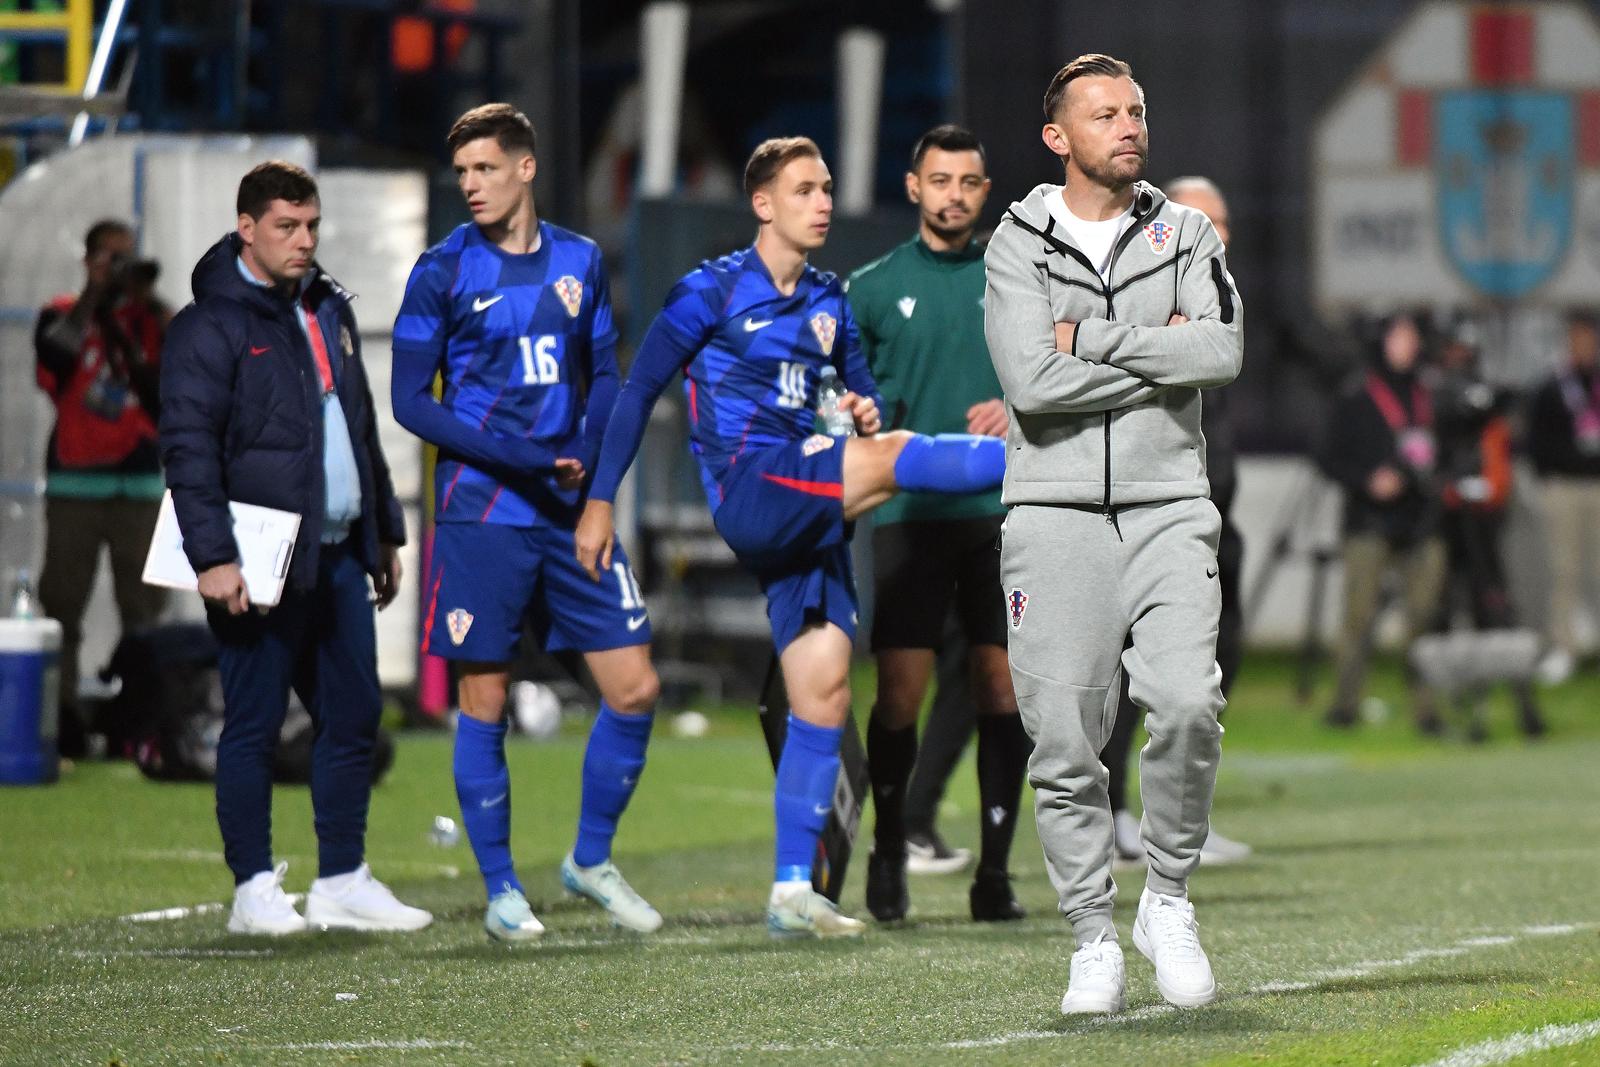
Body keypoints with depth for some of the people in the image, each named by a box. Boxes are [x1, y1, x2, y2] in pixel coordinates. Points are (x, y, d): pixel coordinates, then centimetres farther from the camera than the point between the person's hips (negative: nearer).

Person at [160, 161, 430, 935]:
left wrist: (384, 533, 22)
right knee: (254, 725, -1)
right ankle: (254, 891, 5)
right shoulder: (212, 325, -8)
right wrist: (213, 556, -20)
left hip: (339, 555, 7)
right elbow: (188, 449, -13)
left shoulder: (329, 312, 16)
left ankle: (342, 882, 17)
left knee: (354, 715, 9)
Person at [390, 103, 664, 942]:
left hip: (574, 511, 4)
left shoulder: (579, 263, 9)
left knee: (633, 687, 0)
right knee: (484, 702, 0)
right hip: (481, 514, -4)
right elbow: (411, 401, -4)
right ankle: (500, 890, 11)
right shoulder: (442, 273, -3)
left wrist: (586, 455, -4)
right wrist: (515, 457, -14)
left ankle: (591, 860, 19)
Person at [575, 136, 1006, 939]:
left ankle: (792, 893, 2)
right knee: (887, 458, -28)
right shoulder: (712, 291, 0)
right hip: (748, 491, -6)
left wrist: (866, 411, 1)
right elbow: (639, 389, 1)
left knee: (824, 692, -1)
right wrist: (600, 500, -2)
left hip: (809, 512, 6)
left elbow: (862, 387, 27)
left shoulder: (828, 301, 17)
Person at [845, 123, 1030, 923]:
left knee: (1003, 688, -3)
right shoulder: (873, 288, 7)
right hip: (909, 517, -1)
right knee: (900, 692, -7)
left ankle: (995, 869, 4)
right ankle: (888, 851, 13)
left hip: (1003, 513, 1)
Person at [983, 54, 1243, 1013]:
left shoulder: (1188, 234, 10)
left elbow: (1224, 352, -8)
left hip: (1168, 509, 1)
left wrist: (1091, 339, -10)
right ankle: (1095, 942, 7)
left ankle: (1169, 901, 1)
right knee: (1065, 742, -4)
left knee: (1186, 702, -18)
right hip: (1055, 511, -1)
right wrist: (1161, 354, -8)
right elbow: (1033, 382, -12)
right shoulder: (1019, 244, 3)